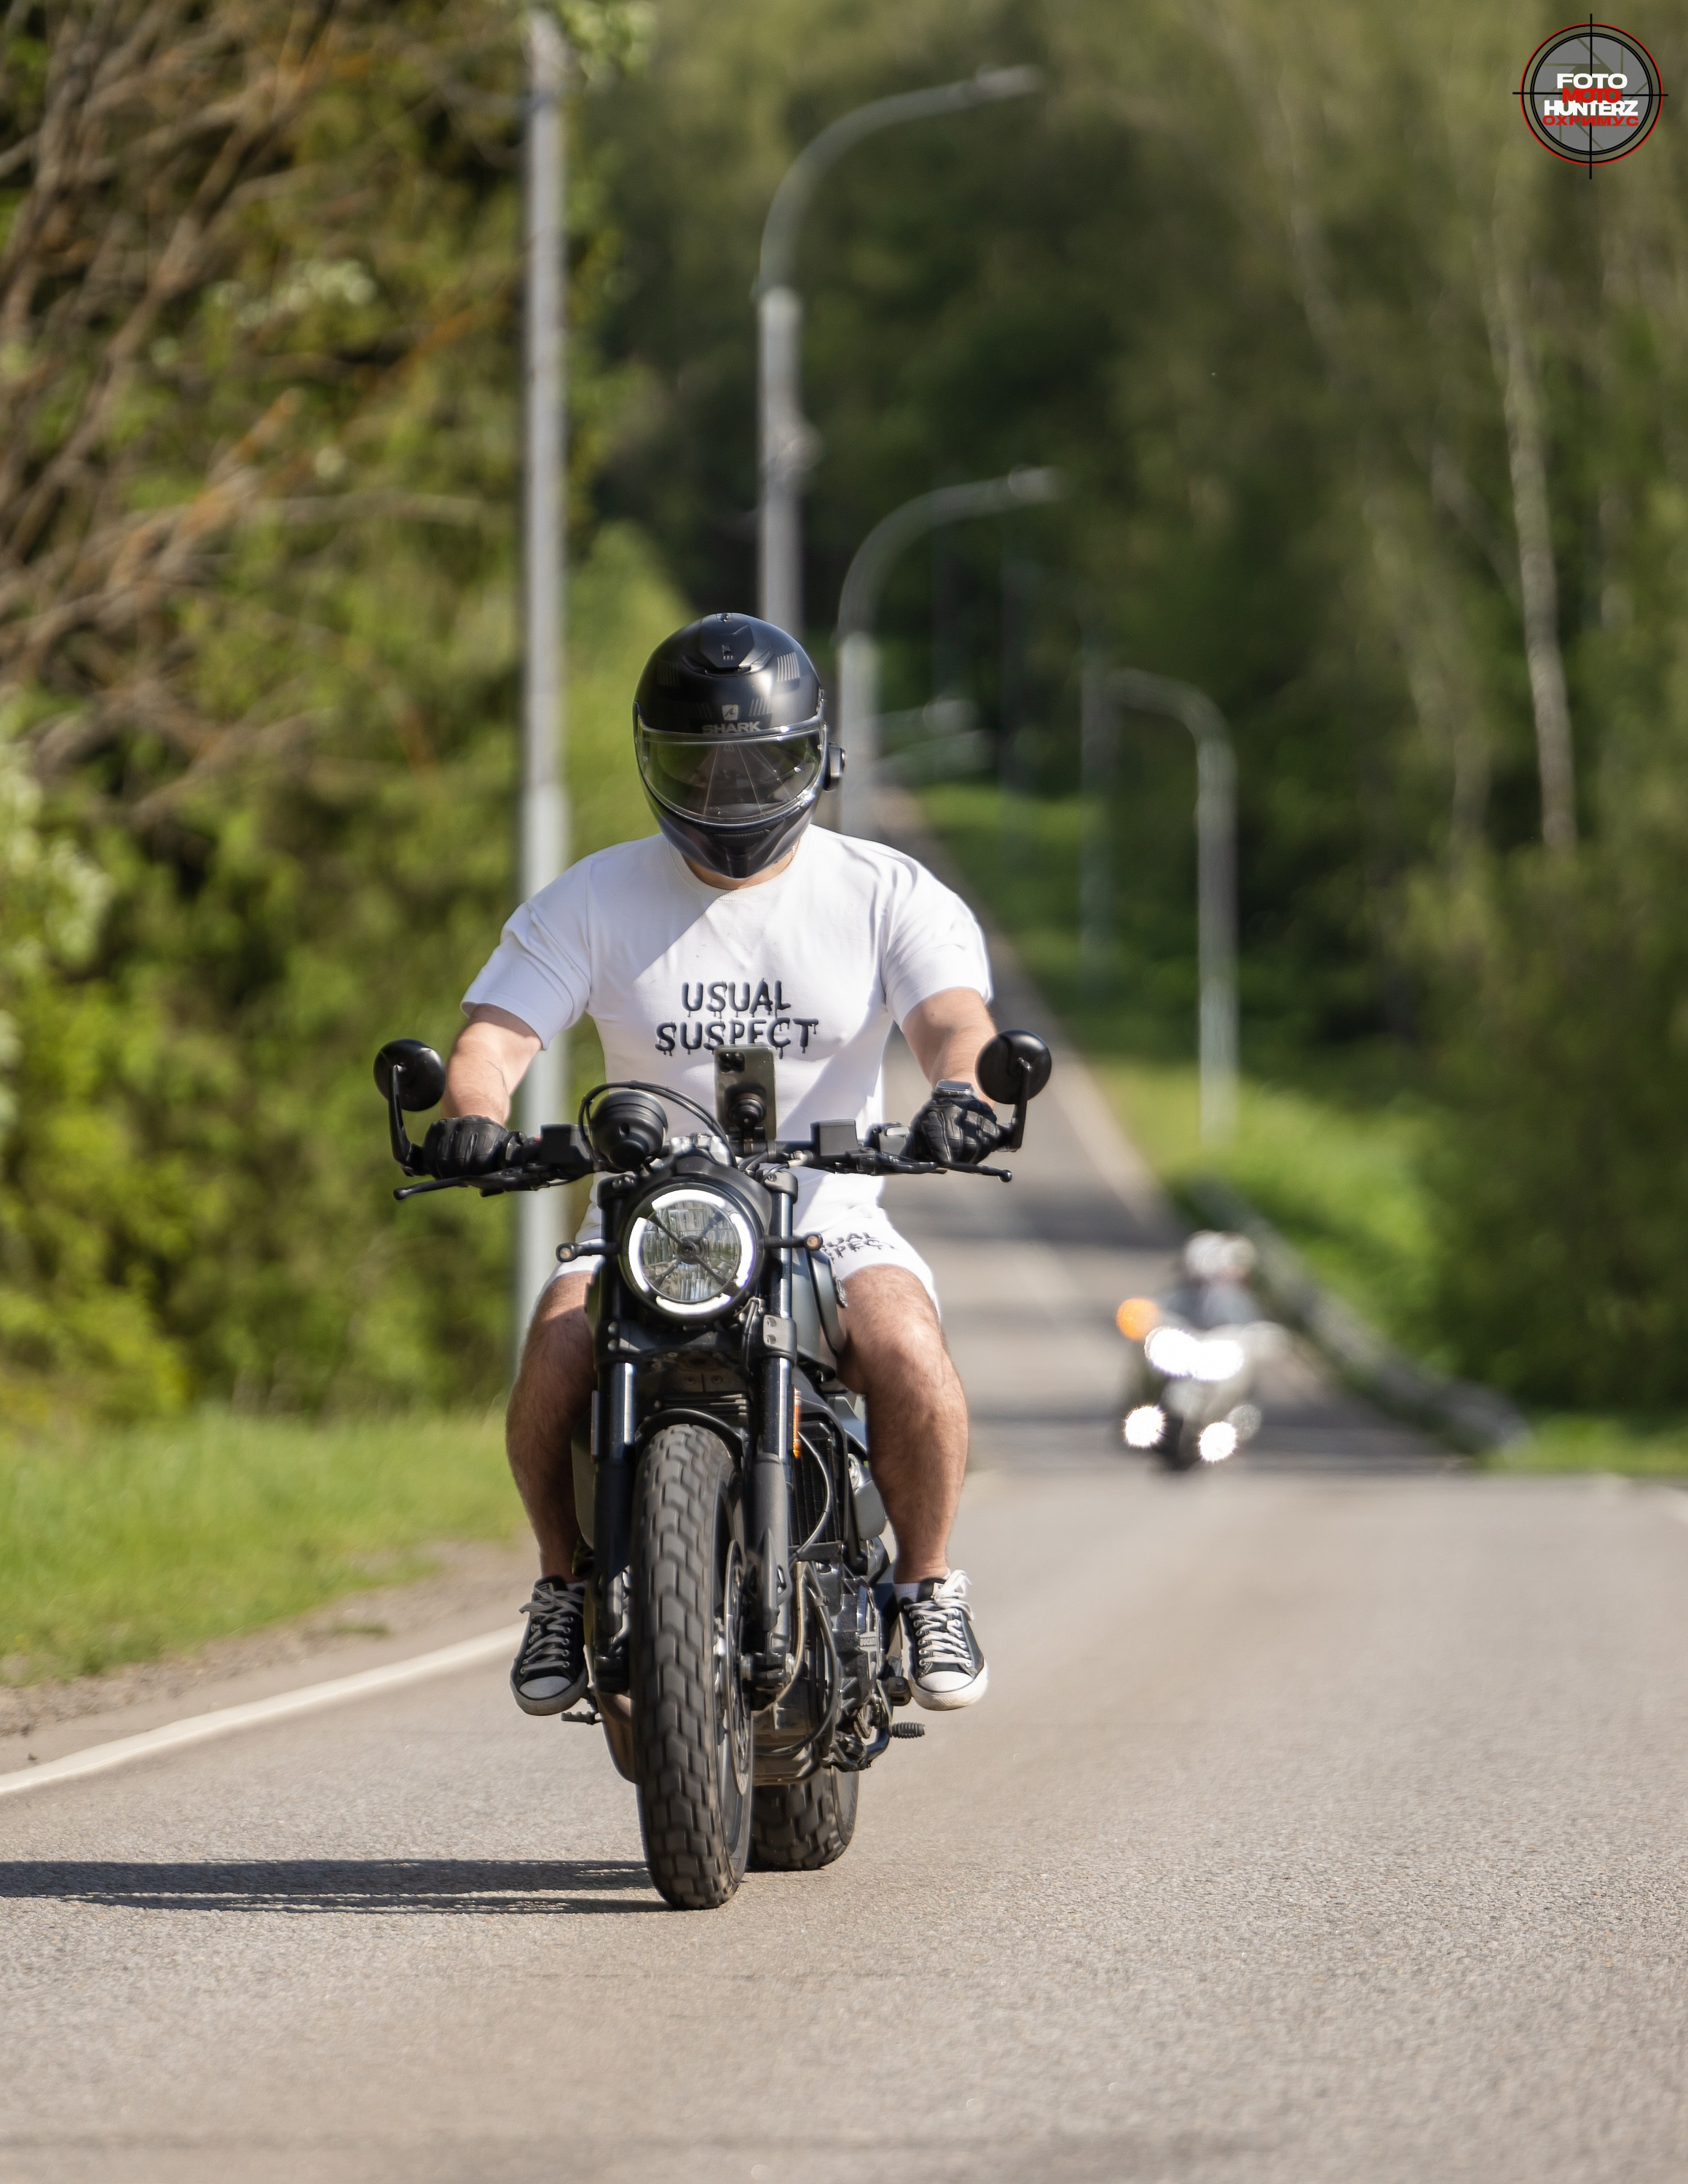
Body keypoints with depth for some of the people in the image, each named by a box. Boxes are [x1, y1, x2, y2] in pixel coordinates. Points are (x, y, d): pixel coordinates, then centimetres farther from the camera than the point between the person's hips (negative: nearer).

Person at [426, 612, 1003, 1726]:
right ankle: (568, 1582, -4)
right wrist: (474, 1112, -28)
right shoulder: (594, 901, 5)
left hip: (832, 1220, -1)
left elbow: (956, 1019, -13)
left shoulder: (888, 894, 3)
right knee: (559, 1345, -30)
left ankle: (929, 1585, -7)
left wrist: (961, 1089, -38)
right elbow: (496, 1032, -4)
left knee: (909, 1350, -32)